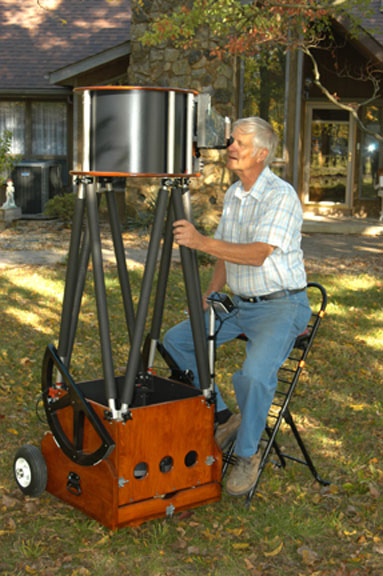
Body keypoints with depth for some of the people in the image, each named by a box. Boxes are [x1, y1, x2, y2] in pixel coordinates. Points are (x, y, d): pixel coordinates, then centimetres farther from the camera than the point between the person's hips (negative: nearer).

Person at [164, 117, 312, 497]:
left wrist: (202, 242, -38)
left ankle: (247, 454, -5)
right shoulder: (233, 195, 10)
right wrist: (210, 295, 3)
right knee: (175, 340, -1)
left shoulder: (281, 196, -17)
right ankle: (220, 418, 9)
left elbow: (257, 254, -30)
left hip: (282, 306, -8)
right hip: (240, 305, 8)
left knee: (254, 374, -31)